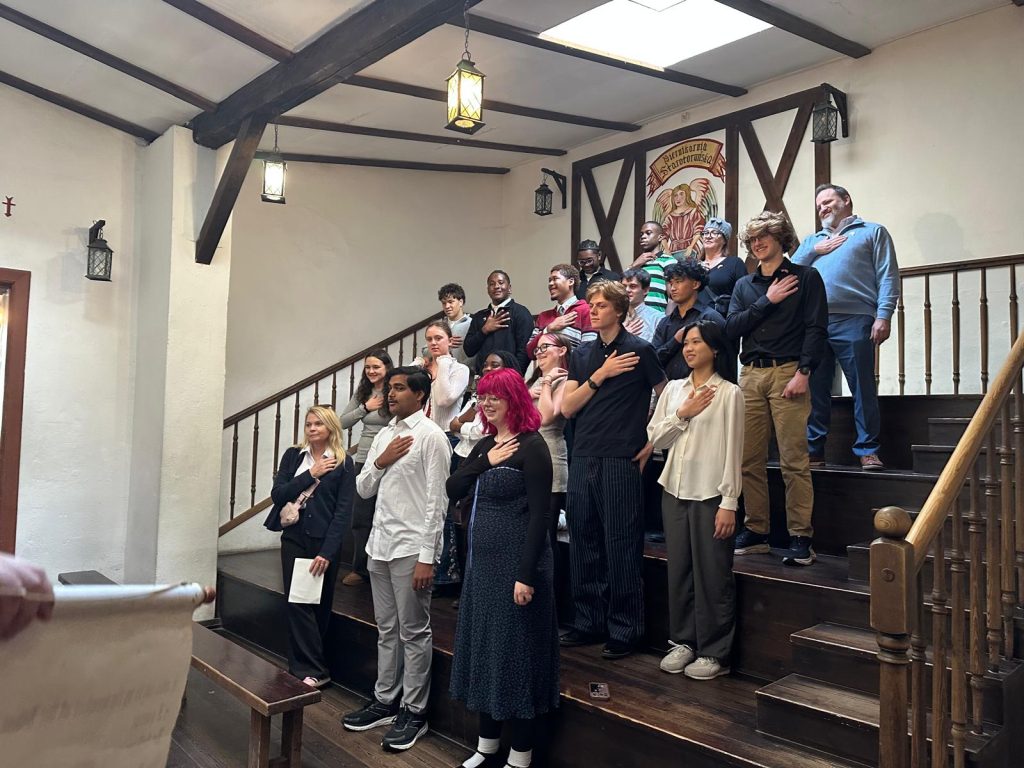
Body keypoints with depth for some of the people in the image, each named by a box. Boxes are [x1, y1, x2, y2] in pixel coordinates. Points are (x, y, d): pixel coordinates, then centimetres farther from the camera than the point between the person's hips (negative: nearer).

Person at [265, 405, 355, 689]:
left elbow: (343, 511, -7)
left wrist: (327, 552, -14)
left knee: (319, 605, 5)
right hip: (294, 538, 3)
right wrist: (311, 475, -11)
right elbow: (277, 494, -2)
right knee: (297, 602, -2)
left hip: (324, 541, -2)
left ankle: (307, 668, 16)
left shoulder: (343, 463, -3)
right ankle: (315, 670, 6)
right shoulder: (293, 456, 7)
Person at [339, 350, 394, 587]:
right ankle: (361, 568, 22)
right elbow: (342, 422, 6)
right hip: (363, 461, 5)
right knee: (360, 517, 10)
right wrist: (365, 407, -5)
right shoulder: (362, 393, 8)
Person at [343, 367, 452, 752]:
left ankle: (413, 712, 16)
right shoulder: (384, 434, 12)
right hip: (380, 543, 7)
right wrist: (379, 462, -5)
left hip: (411, 547, -7)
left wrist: (427, 557, -16)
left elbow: (436, 499, -13)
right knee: (386, 629, 17)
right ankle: (385, 701, 30)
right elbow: (363, 490, 15)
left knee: (414, 632, 4)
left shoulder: (431, 436, -10)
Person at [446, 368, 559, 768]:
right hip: (483, 559, 8)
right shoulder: (484, 445, 10)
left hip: (516, 562, -8)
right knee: (483, 645, 15)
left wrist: (526, 574, -21)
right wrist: (486, 462, -11)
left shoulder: (532, 446, -13)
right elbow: (452, 490, 2)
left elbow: (540, 515, -17)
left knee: (515, 649, 3)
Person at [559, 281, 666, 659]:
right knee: (583, 544, 10)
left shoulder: (639, 350, -2)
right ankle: (588, 621, 23)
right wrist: (600, 375, -5)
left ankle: (624, 629, 12)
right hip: (582, 459, 6)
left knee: (621, 547, 0)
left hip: (621, 461, -5)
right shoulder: (582, 355, 13)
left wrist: (652, 442, -2)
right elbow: (567, 408, 4)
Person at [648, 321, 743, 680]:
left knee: (713, 576, 1)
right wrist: (682, 414, -8)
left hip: (711, 495, -5)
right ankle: (683, 641, 25)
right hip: (675, 491, 5)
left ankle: (714, 653, 14)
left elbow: (733, 450, -7)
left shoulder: (728, 393, -4)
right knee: (678, 570, 11)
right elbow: (655, 437, 7)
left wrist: (729, 502, -11)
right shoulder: (673, 389, 10)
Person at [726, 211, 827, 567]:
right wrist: (767, 301, -3)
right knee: (750, 460, 4)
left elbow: (815, 329, -3)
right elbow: (731, 328, 5)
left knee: (794, 461, -8)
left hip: (788, 372, -4)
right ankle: (755, 532, 14)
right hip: (751, 375, 5)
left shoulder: (805, 277, 6)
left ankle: (801, 538, -2)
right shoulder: (744, 285, 20)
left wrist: (803, 373, -14)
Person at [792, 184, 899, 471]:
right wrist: (815, 251, 4)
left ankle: (867, 450, 3)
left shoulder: (873, 232, 14)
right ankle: (813, 450, 12)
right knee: (814, 389, 5)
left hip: (853, 321, -4)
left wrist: (884, 315, -9)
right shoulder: (812, 240, 28)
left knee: (863, 388, -4)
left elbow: (887, 277, 3)